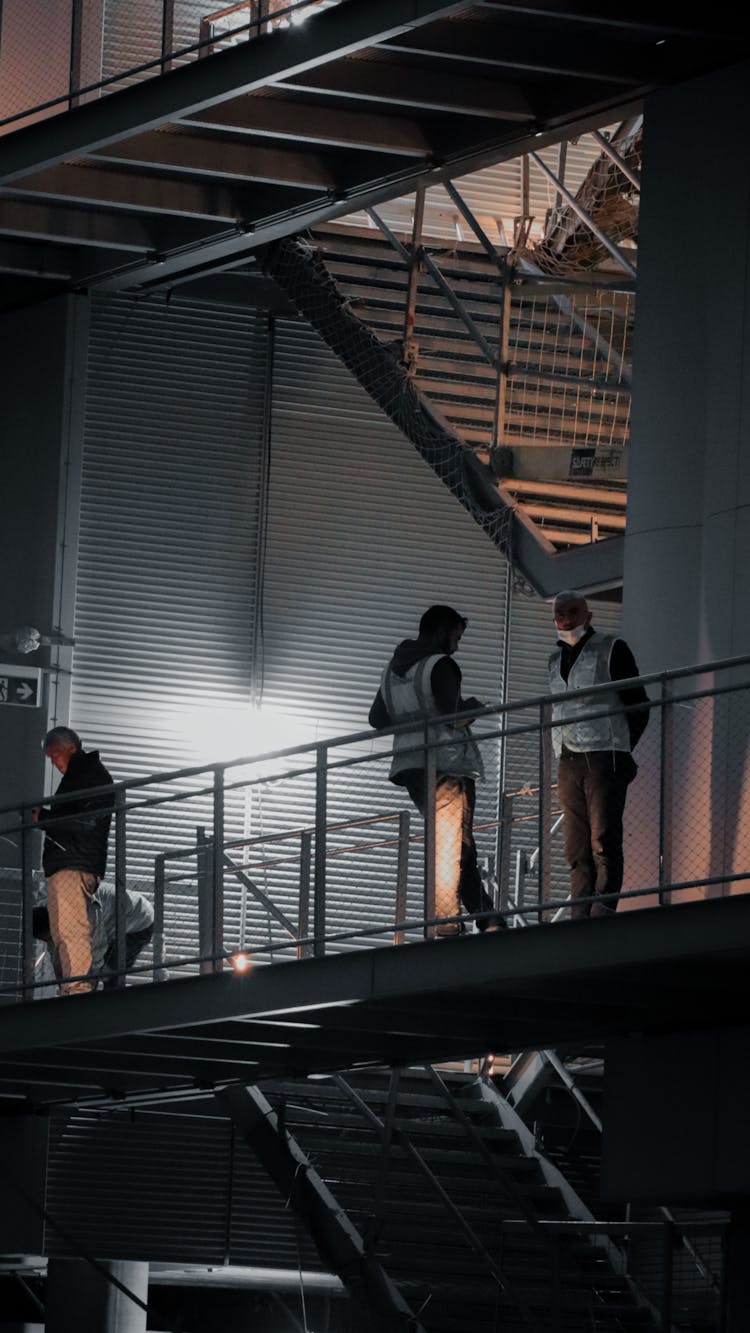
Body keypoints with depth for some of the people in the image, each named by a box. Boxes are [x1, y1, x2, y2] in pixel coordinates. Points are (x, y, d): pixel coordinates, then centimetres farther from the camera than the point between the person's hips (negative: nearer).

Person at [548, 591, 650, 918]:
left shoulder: (612, 650, 2)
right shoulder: (556, 659, 19)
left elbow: (639, 706, 3)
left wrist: (618, 751, 5)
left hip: (604, 758, -6)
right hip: (567, 763, 6)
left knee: (604, 840, -12)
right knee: (576, 845, 2)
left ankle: (602, 913, -17)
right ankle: (580, 917, 0)